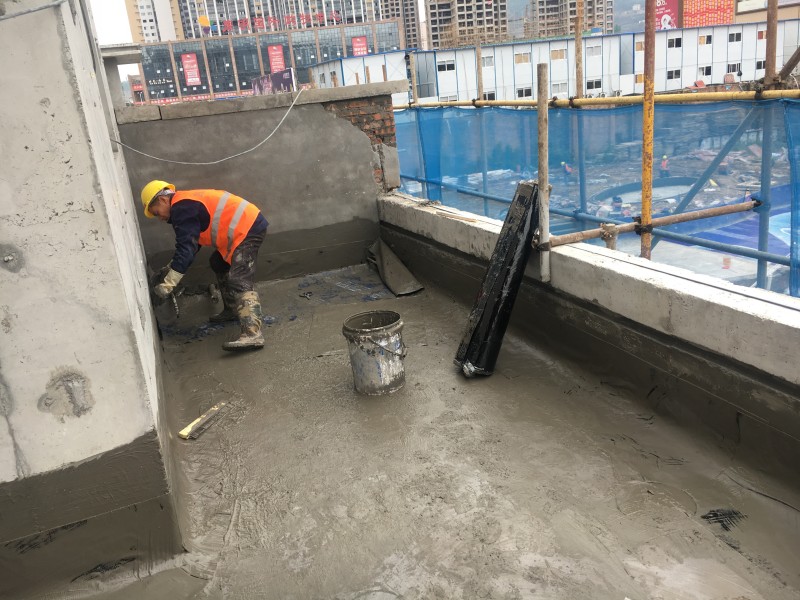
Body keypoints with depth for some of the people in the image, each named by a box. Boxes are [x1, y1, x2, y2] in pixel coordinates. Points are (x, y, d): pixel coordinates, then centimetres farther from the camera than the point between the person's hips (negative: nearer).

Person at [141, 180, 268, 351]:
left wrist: (168, 284, -20)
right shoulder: (186, 203, 21)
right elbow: (189, 244, 29)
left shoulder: (181, 209, -12)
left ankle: (253, 334, -36)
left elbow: (186, 248, -20)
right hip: (246, 226, 11)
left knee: (239, 281, -22)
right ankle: (232, 310, 35)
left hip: (248, 229, -11)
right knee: (218, 264, 27)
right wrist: (171, 267, 22)